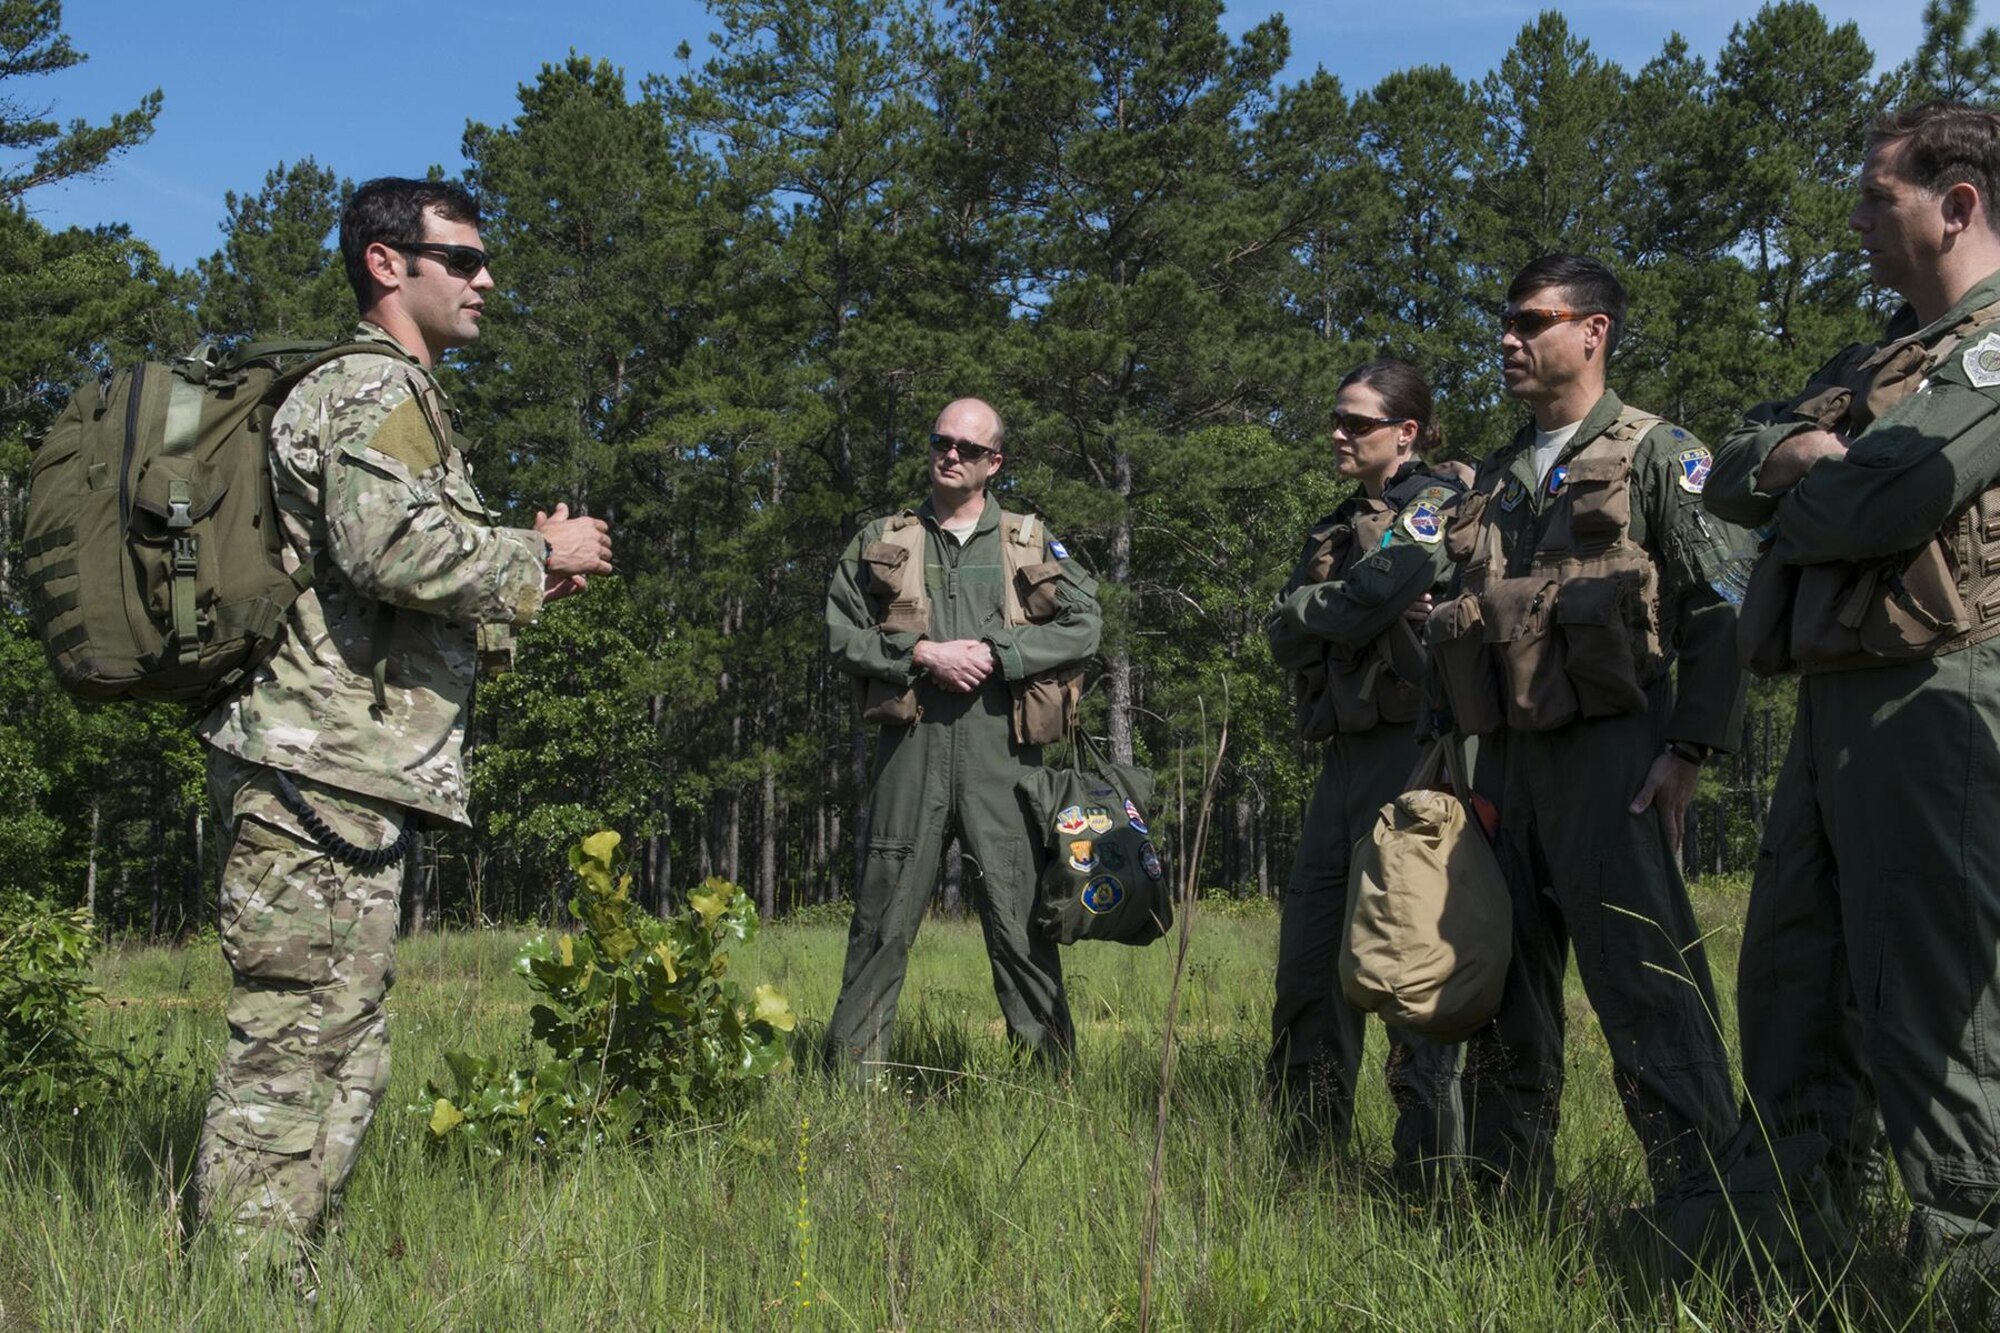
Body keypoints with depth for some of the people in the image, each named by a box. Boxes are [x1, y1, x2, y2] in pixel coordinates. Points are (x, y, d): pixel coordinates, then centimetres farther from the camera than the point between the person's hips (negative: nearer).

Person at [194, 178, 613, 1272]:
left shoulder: (385, 390, 26)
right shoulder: (379, 386, -8)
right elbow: (393, 547, -25)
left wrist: (521, 580, 15)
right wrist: (542, 555, -11)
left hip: (342, 773, 11)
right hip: (318, 769, -11)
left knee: (341, 1055, 14)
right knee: (291, 1050, -9)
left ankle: (266, 1285, 21)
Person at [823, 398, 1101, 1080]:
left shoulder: (1032, 543, 15)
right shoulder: (881, 542, 16)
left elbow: (1083, 625, 5)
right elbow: (842, 634, 8)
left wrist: (994, 654, -7)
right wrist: (922, 653, -8)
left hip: (1000, 744, 0)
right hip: (911, 740, 1)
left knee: (1018, 910, -1)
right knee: (884, 909, 2)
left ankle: (1053, 1068, 7)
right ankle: (851, 1068, 11)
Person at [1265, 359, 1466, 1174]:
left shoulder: (1436, 504, -2)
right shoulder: (1339, 526, 22)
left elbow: (1361, 605, -15)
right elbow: (1285, 637, 10)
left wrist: (1313, 607, 4)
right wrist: (1332, 607, -8)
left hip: (1408, 745, -8)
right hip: (1345, 751, 8)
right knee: (1307, 952, 8)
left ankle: (1428, 1159, -1)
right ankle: (1307, 1144, 18)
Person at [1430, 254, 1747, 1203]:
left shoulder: (1657, 455, 3)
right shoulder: (1494, 478, 21)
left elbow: (1717, 611, -5)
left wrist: (1689, 748, -14)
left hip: (1609, 753, -6)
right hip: (1503, 760, 7)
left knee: (1645, 982, -9)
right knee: (1506, 984, 10)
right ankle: (1505, 1190, 19)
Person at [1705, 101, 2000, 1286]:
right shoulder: (1877, 358, 24)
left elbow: (1888, 494, -20)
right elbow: (1731, 475, 16)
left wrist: (1792, 505, 1)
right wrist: (1788, 452, -7)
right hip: (1836, 694, 9)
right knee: (1790, 975, 13)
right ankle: (1796, 1237, 23)